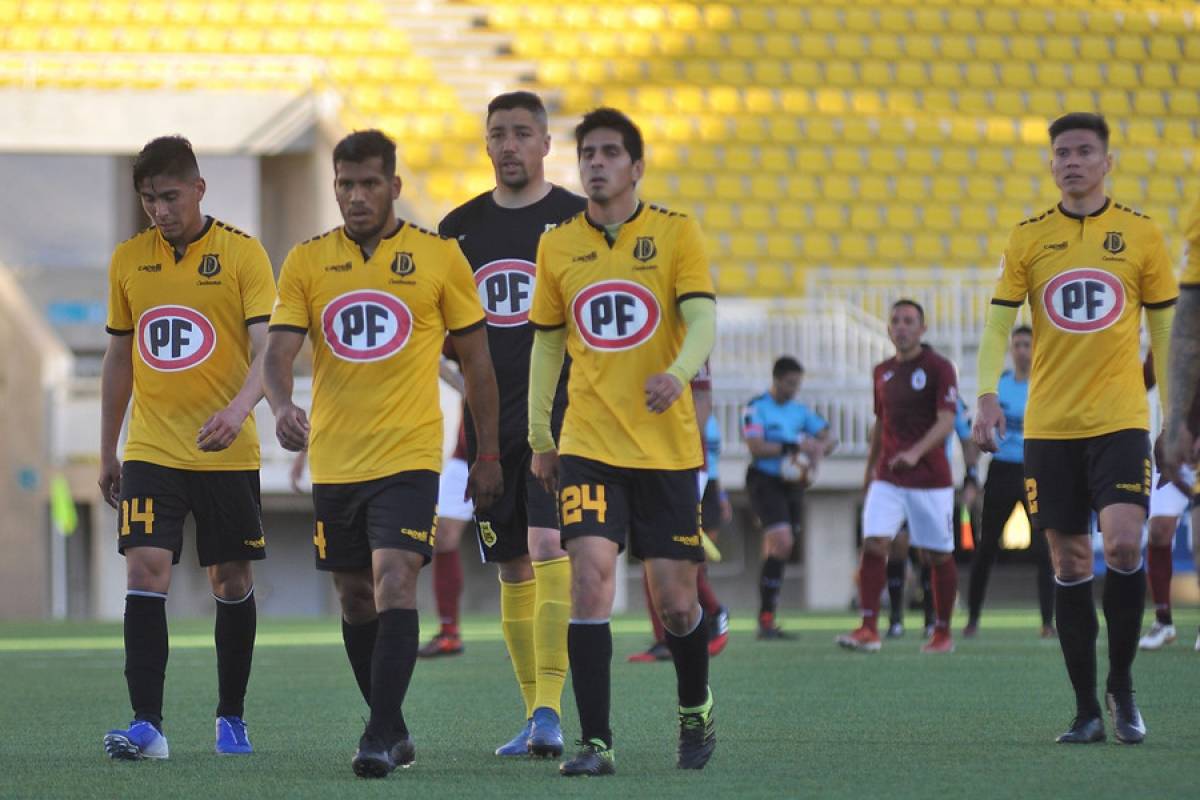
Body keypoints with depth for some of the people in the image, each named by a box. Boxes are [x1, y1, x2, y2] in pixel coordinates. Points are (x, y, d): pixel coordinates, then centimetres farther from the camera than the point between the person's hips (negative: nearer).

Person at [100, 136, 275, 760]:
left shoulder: (242, 254, -5)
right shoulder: (127, 260, 7)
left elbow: (266, 347, -12)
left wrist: (238, 408, -31)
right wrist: (107, 451, 16)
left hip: (226, 452, -2)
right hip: (150, 451, 2)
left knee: (231, 580, 6)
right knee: (145, 570, -12)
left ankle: (231, 718, 22)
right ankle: (146, 724, -15)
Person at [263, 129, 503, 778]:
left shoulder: (439, 257, 0)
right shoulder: (307, 261, 5)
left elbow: (476, 361, 6)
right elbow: (277, 352, -3)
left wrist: (488, 455, 5)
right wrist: (282, 407, -25)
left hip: (410, 455, -3)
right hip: (334, 459, 3)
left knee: (394, 581, -18)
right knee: (355, 598, 10)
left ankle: (381, 736, -18)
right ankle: (392, 729, 24)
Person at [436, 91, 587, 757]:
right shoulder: (460, 228, 12)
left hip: (559, 417, -4)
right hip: (490, 423, 5)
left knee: (549, 547, -19)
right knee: (513, 569, 7)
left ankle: (548, 709, -22)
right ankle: (535, 716, 15)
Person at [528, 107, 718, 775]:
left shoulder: (677, 234, 0)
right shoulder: (558, 246, 8)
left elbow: (703, 318, -12)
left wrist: (678, 372, -33)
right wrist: (540, 437, 15)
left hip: (667, 445, -1)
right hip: (588, 445, 1)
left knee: (676, 600, 2)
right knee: (591, 578, -15)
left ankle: (696, 711, 31)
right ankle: (596, 742, -13)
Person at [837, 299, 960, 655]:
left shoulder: (938, 368, -6)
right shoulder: (883, 372, 12)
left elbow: (946, 422, -16)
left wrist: (916, 452, -31)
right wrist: (870, 469, 24)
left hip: (930, 479, -4)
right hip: (887, 477, 4)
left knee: (937, 556, 3)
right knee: (873, 545, -13)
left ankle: (943, 633, 17)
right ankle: (869, 629, -15)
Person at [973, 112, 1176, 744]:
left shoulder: (1141, 236, 5)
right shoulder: (1028, 240, 6)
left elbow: (1166, 331, 10)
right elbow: (997, 323, 5)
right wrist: (988, 397, -9)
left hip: (1121, 419, -1)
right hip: (1049, 425, 1)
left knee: (1123, 543, -17)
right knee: (1069, 564, 2)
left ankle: (1122, 685, 1)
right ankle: (1086, 709, 8)